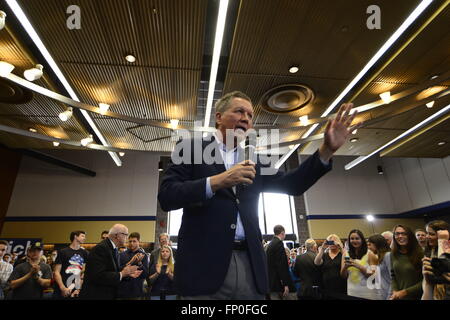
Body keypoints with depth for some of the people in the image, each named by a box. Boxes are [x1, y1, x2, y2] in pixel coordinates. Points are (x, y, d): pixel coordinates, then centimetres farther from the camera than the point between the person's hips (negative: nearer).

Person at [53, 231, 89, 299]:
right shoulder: (63, 252, -1)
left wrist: (79, 289, -5)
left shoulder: (84, 253, 8)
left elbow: (85, 273, 5)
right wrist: (63, 288, -17)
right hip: (61, 292, -2)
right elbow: (56, 272, -5)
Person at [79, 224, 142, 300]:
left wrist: (127, 273, -3)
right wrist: (122, 274, -23)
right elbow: (98, 276, -28)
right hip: (96, 295, -9)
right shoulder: (101, 248, -21)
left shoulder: (114, 249, 7)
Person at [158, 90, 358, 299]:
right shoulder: (191, 148, 2)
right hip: (205, 264, -3)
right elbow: (166, 197, -8)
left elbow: (292, 185, 5)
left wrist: (327, 149, -5)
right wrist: (218, 181, -19)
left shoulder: (253, 161, 14)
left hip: (250, 266, 4)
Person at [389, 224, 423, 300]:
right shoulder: (393, 254, -2)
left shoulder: (419, 254, -14)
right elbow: (393, 277, 4)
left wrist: (405, 292, -16)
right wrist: (395, 291, -12)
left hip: (416, 297, -3)